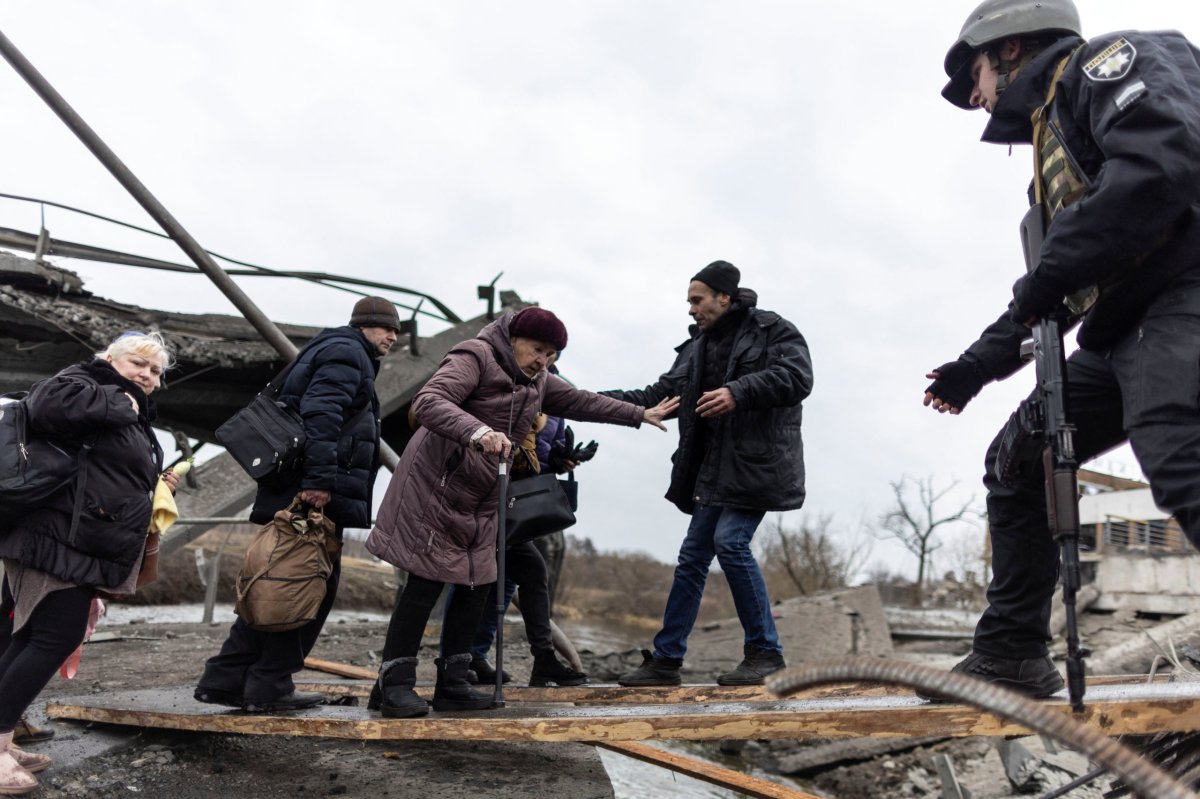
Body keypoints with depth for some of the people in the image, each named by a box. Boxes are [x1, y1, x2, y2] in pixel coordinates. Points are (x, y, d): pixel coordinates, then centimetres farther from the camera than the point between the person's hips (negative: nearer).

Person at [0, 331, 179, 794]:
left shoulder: (132, 422, 26)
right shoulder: (86, 382, -3)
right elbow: (48, 406, -27)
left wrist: (156, 489, 18)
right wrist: (118, 403, -16)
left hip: (73, 546, 10)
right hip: (59, 541, -10)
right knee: (57, 637, -11)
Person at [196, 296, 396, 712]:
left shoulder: (333, 352, 29)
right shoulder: (347, 354, -4)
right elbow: (320, 415, -20)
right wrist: (320, 481, -28)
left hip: (294, 493, 10)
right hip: (316, 494, -10)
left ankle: (225, 678, 14)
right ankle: (269, 685, 1)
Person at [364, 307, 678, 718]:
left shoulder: (537, 383, 16)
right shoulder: (475, 357, -12)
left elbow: (583, 401, 27)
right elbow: (427, 402, -27)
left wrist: (640, 414, 30)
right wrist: (478, 432, -42)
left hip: (479, 499, 9)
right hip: (435, 484, -9)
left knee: (476, 584, 6)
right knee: (426, 582, -10)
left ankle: (452, 684, 15)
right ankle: (394, 684, -2)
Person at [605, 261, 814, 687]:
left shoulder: (774, 330, -1)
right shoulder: (696, 347, 19)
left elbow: (797, 377, -16)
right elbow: (660, 396, 18)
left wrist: (739, 391, -26)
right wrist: (600, 400, 10)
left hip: (757, 464, -7)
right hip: (714, 470, 7)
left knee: (730, 542, -18)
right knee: (692, 557, 6)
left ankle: (765, 652, -4)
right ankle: (666, 659, 14)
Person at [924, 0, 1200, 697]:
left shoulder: (1105, 61, 1)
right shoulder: (1049, 130, 29)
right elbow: (1046, 293, 32)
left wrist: (1050, 275, -17)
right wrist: (979, 364, 32)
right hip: (1119, 333, 10)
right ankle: (1010, 656, 16)